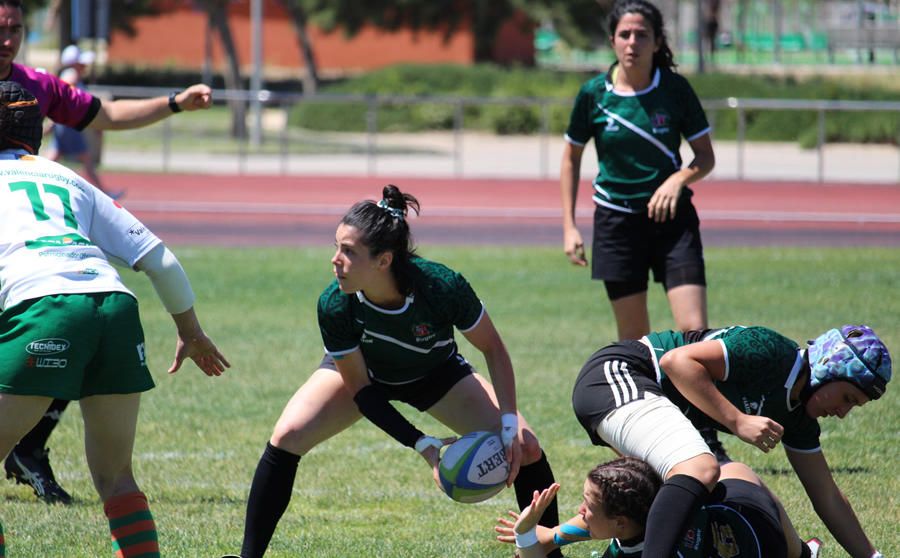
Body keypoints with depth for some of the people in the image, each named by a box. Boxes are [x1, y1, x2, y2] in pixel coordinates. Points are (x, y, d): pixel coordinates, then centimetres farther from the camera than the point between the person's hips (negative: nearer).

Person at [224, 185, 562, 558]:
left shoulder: (443, 286, -39)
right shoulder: (334, 306, -35)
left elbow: (492, 349, -20)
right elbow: (360, 390, -21)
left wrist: (509, 425, -26)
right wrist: (422, 446, -28)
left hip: (438, 374, 0)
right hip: (360, 371, 0)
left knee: (525, 449, -12)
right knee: (287, 437, -22)